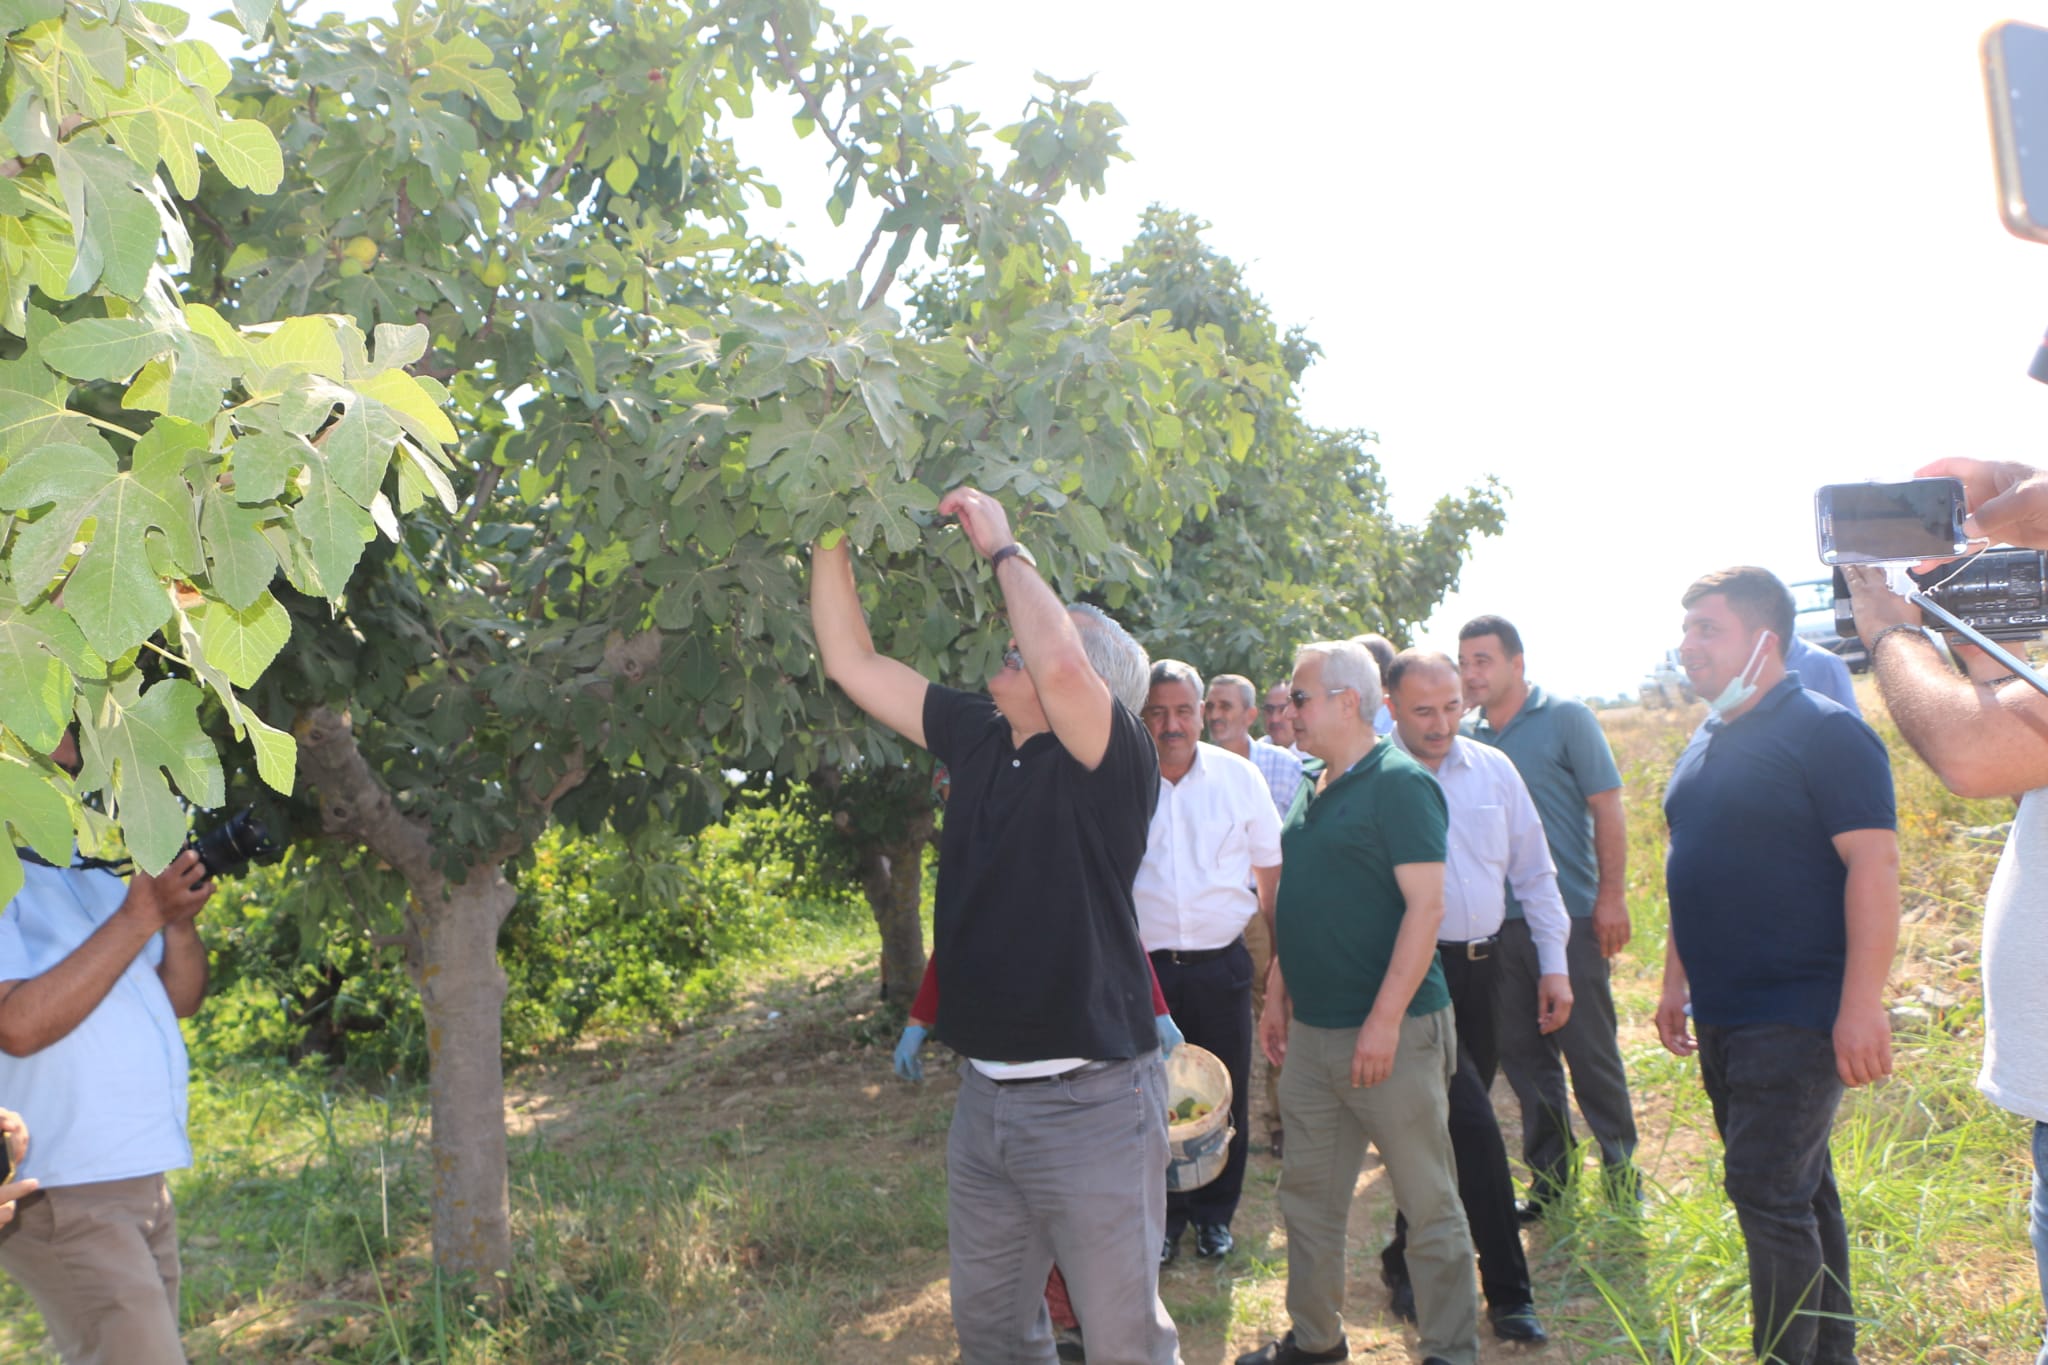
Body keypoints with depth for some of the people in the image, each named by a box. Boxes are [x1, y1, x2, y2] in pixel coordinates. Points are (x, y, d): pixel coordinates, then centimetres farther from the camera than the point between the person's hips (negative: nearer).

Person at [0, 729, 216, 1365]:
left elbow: (180, 999, 15)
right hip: (61, 1194, -8)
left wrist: (179, 919, -4)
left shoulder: (97, 875, 15)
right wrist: (140, 915, -19)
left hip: (143, 1183, 8)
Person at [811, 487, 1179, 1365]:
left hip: (1091, 1102, -7)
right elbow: (851, 662, 11)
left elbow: (1060, 668, -33)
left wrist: (1004, 549, -18)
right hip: (984, 1096, 7)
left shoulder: (1116, 763, -12)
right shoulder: (976, 736, 7)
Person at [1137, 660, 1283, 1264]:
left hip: (1222, 964, 1)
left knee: (1225, 1096, 8)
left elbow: (1270, 869, 9)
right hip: (1144, 965, -1)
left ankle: (1215, 1213, 26)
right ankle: (1163, 1215, 23)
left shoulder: (1239, 776, 1)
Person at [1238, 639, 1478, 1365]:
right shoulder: (1313, 794, 12)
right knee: (1307, 1195, 15)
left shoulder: (1399, 783, -13)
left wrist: (1385, 1019, -22)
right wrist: (1277, 996, 17)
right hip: (1313, 1033, 8)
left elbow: (1425, 904, -18)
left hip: (1393, 1033, -8)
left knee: (1429, 1203, 4)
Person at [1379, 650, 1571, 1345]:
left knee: (1446, 1128, 14)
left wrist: (1554, 965, 9)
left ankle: (1407, 1260, 32)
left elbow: (1534, 871, 13)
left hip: (1483, 968, 5)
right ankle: (1507, 1290, 2)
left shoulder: (1493, 769, 7)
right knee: (1474, 1127, -10)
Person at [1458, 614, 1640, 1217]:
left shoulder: (1565, 718, -3)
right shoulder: (1467, 736, 9)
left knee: (1589, 1051, 0)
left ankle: (1620, 1168, 16)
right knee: (1522, 1053, 10)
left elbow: (1606, 808, -6)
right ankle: (1549, 1175, 23)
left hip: (1570, 917, -5)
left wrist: (1611, 897, -13)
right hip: (1498, 922, 5)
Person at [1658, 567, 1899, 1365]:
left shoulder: (1825, 733, -13)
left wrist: (1862, 1005, -24)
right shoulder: (1705, 744, 13)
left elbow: (1874, 864, -19)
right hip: (1721, 1017, 8)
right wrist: (1676, 982, 21)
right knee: (1798, 1189, 16)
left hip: (1796, 1016, -8)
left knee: (1767, 1189, -9)